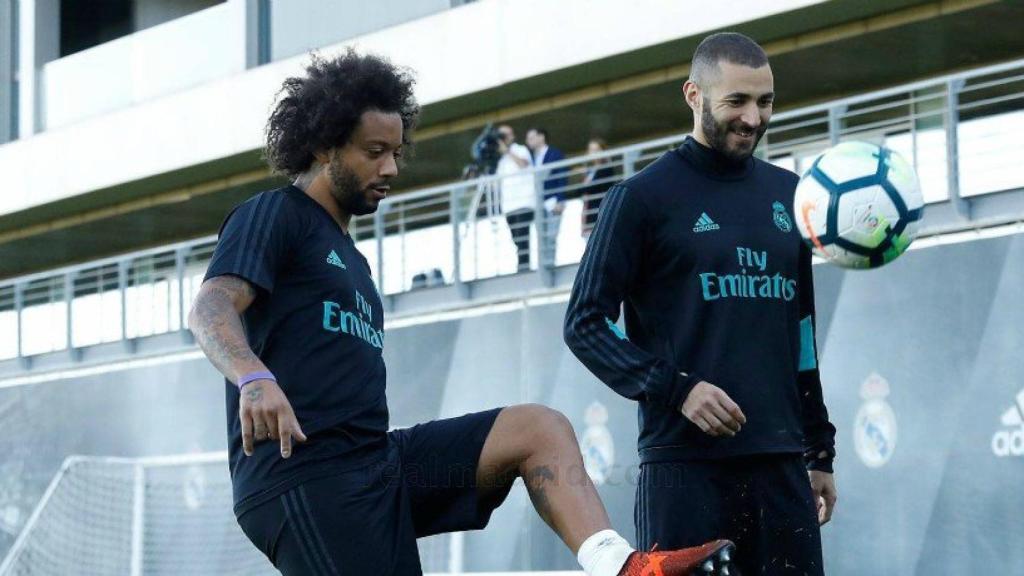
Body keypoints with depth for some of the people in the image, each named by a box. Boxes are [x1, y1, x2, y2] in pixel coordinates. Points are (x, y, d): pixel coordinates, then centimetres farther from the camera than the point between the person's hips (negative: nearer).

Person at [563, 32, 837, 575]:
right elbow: (585, 323, -2)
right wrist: (676, 387, -15)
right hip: (686, 464, -5)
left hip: (780, 463, 5)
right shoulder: (641, 196, 0)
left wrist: (820, 449, 20)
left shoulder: (786, 194, 16)